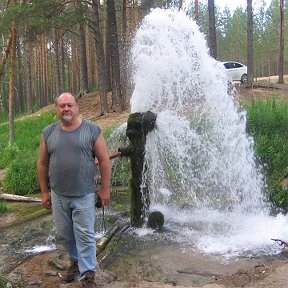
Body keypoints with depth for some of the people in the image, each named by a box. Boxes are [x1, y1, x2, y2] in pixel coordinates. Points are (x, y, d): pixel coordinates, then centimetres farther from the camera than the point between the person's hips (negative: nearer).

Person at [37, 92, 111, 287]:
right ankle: (75, 261, 39)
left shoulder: (92, 130, -6)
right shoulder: (48, 133, 2)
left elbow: (104, 160, -4)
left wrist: (105, 189, -5)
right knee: (64, 234, 16)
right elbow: (42, 164, 7)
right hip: (58, 196, 4)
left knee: (85, 235, -1)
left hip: (84, 196, -3)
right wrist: (44, 192, 7)